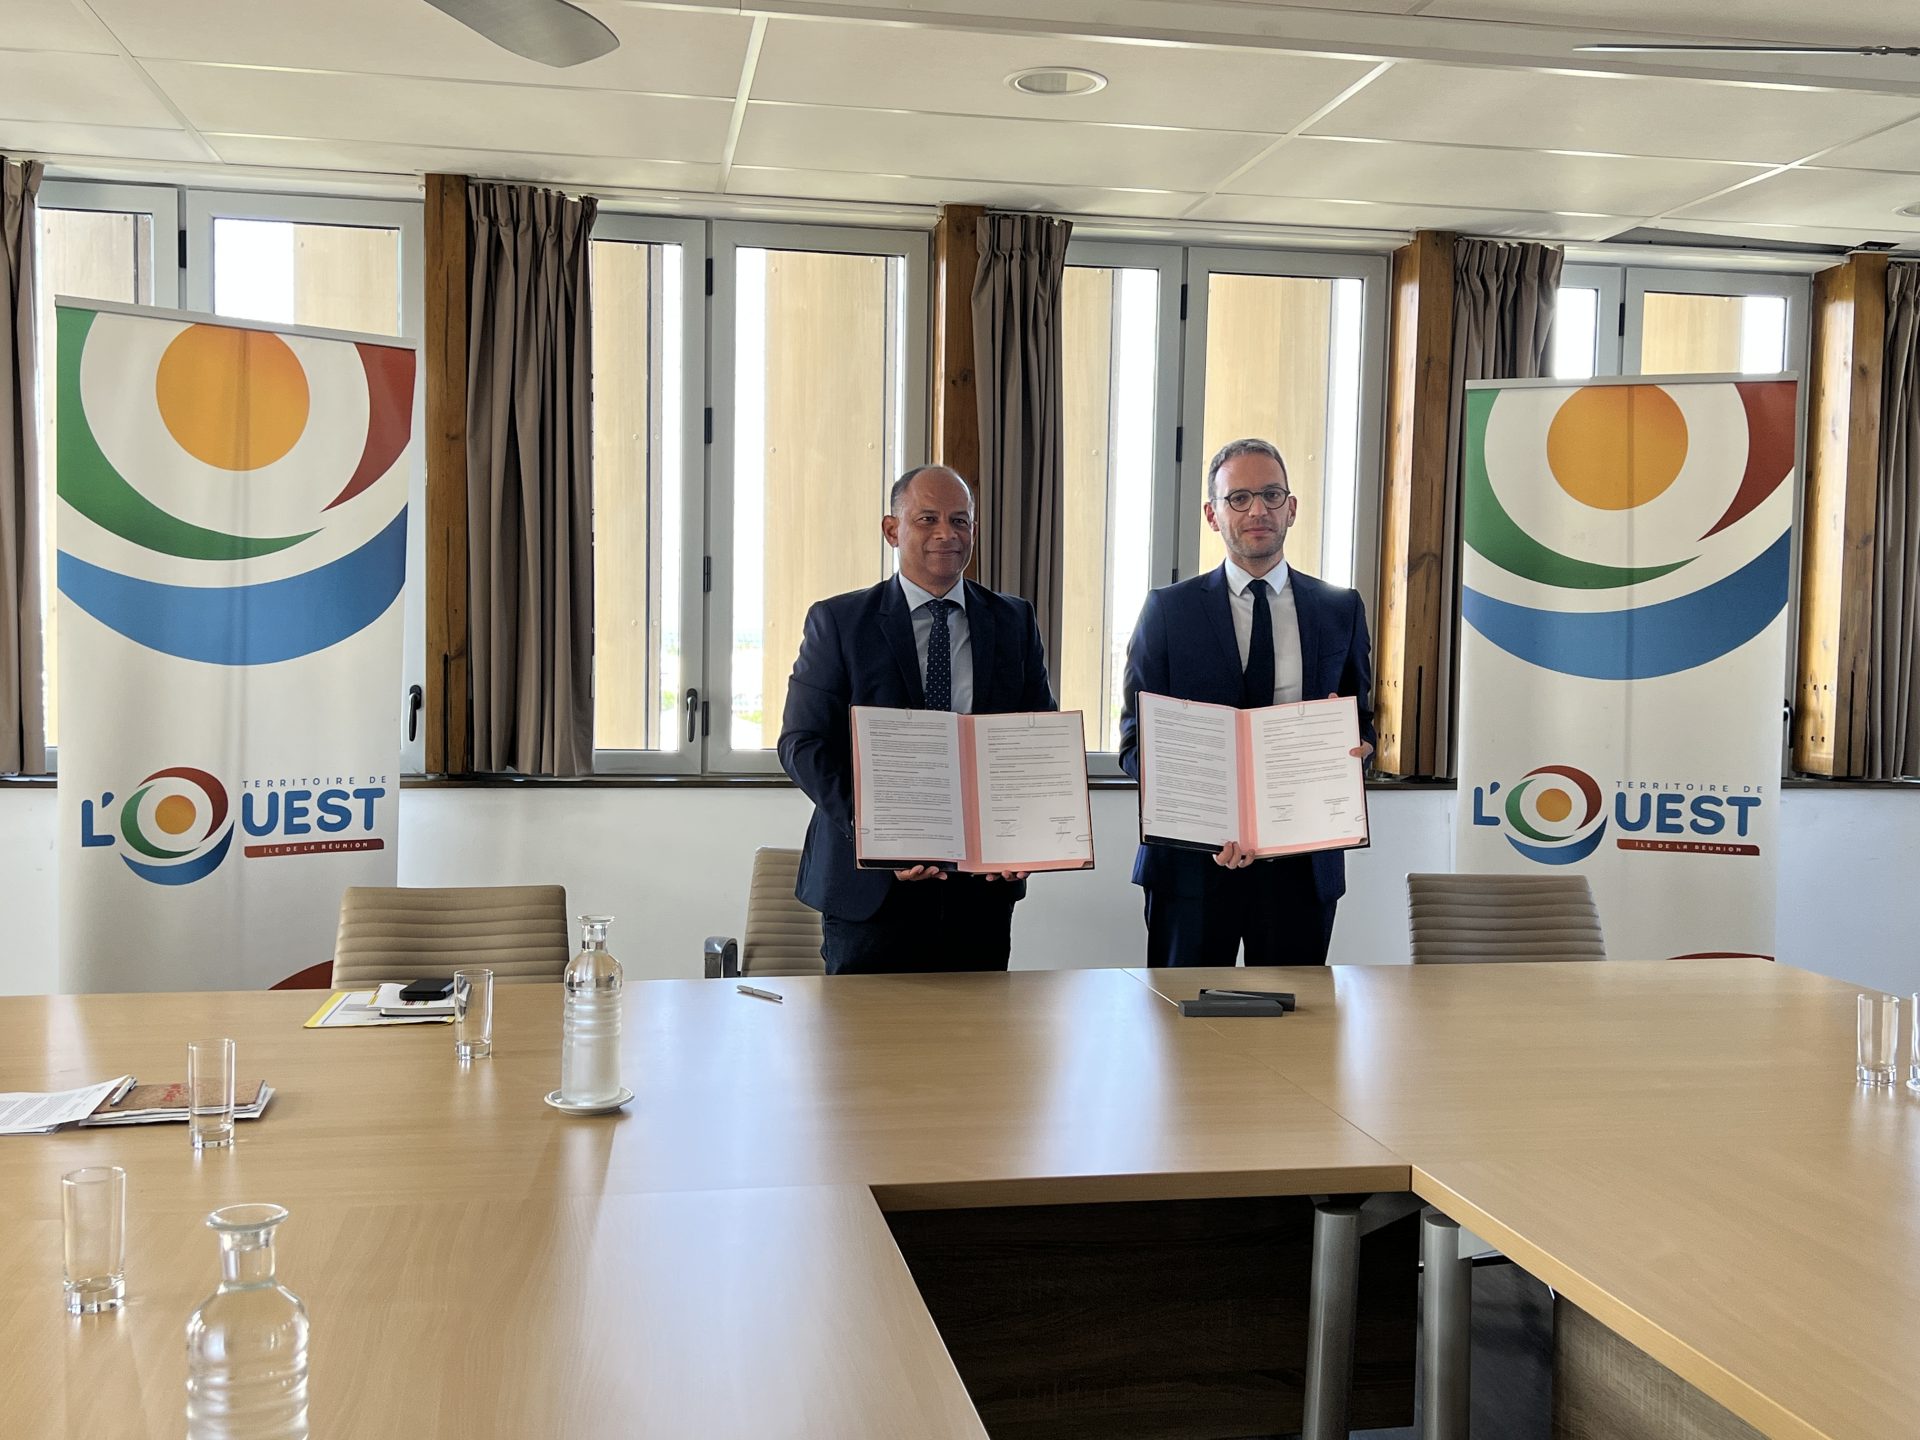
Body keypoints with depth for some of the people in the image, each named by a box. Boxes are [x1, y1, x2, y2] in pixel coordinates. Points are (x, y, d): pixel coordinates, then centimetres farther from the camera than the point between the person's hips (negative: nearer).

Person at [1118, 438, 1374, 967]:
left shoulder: (1342, 610, 8)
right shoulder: (1168, 609, 1)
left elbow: (1364, 724, 14)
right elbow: (1136, 741, -2)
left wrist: (1353, 742, -12)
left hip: (1303, 860, 2)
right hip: (1192, 858, -1)